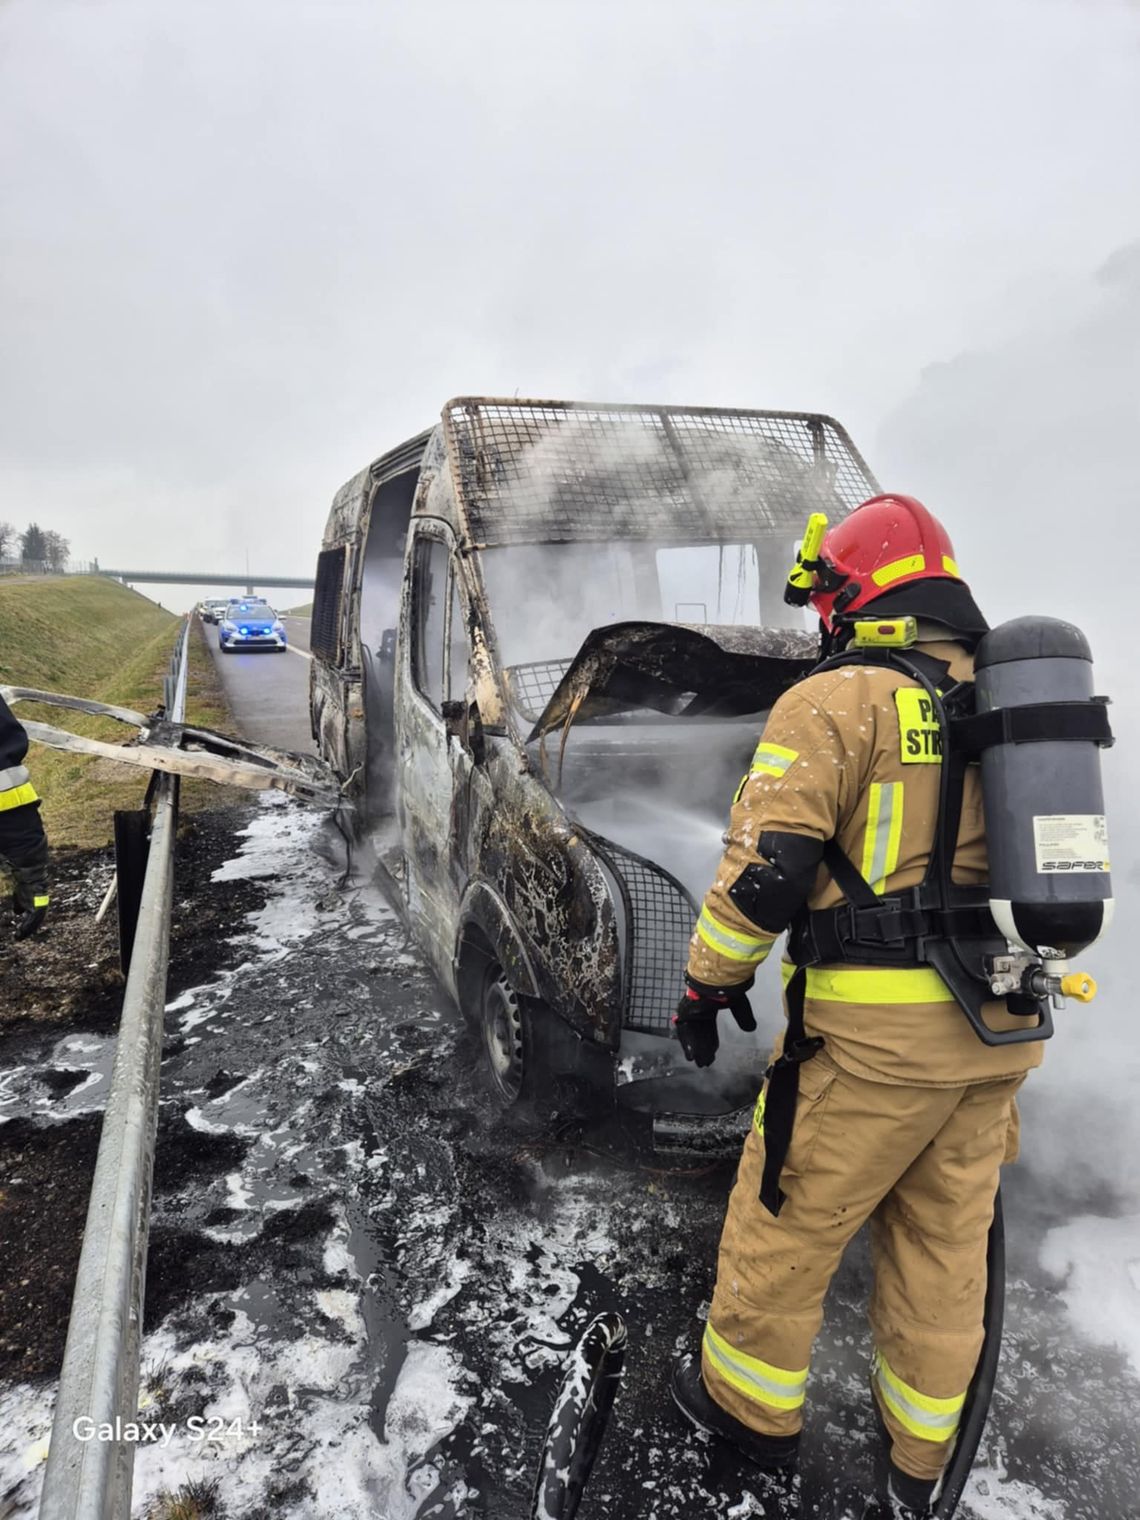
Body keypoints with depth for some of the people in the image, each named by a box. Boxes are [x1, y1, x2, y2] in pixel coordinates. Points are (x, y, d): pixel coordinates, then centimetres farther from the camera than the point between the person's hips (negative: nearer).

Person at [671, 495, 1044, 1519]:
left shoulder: (837, 701, -12)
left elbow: (764, 871, -18)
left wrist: (709, 984, -4)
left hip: (874, 1033, -7)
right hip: (993, 1032, 8)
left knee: (786, 1217, 13)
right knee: (946, 1245, 20)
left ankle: (749, 1407, 35)